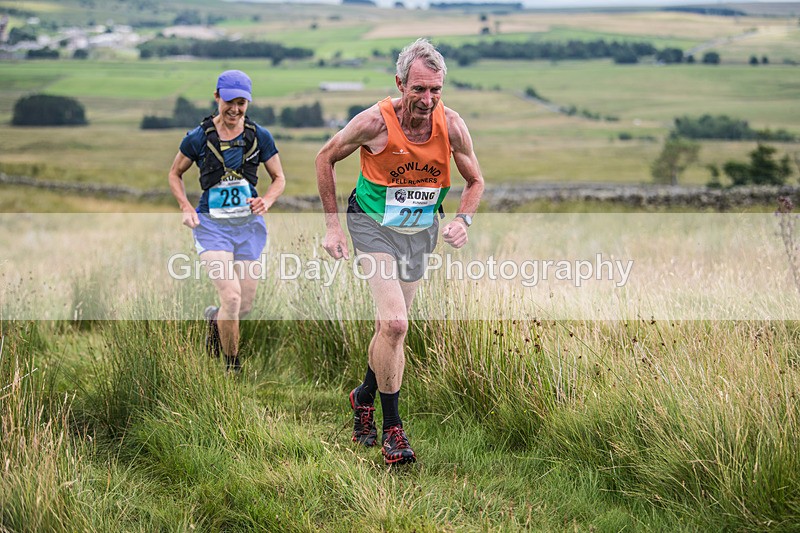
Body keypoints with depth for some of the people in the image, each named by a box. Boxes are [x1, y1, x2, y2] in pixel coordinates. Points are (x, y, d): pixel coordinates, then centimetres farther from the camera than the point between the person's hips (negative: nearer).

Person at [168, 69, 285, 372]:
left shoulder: (260, 137, 1)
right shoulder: (199, 137, -4)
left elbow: (279, 179, 12)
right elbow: (175, 174, 11)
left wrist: (266, 201, -9)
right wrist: (186, 208, -5)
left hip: (249, 225, 3)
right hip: (212, 225, -3)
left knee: (245, 306, 5)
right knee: (231, 297, -18)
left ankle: (214, 317, 43)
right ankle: (232, 367, 1)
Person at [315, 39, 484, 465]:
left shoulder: (451, 125, -15)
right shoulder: (375, 122, -23)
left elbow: (475, 181, 3)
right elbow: (326, 158, -6)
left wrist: (463, 220, -16)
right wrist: (332, 225, -6)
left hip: (420, 233, 4)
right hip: (374, 226, -4)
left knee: (391, 325, 12)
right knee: (395, 323, -20)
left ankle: (365, 395, 41)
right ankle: (391, 428, -7)